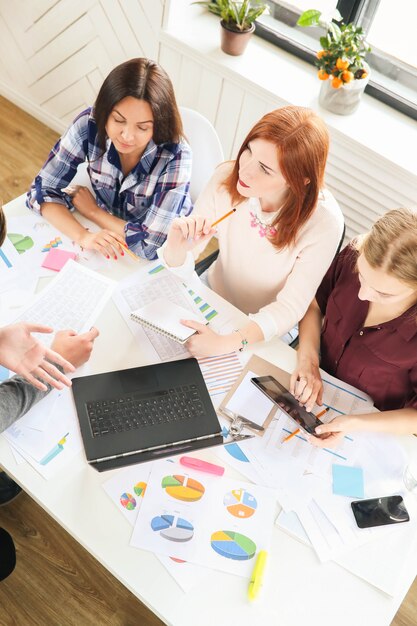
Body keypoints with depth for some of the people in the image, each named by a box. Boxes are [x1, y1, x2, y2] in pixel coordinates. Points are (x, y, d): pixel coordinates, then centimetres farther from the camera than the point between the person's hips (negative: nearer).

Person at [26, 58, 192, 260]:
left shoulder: (175, 157, -26)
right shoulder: (89, 124, -18)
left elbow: (151, 244, -27)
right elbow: (42, 191, -13)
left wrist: (91, 210, -16)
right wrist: (83, 236, -29)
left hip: (157, 261, -1)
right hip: (104, 249, 2)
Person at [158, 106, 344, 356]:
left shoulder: (323, 223, -28)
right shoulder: (227, 177, -20)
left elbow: (290, 307, -22)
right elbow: (180, 271, -13)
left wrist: (228, 343, -37)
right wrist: (177, 248, -37)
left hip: (267, 333, -3)